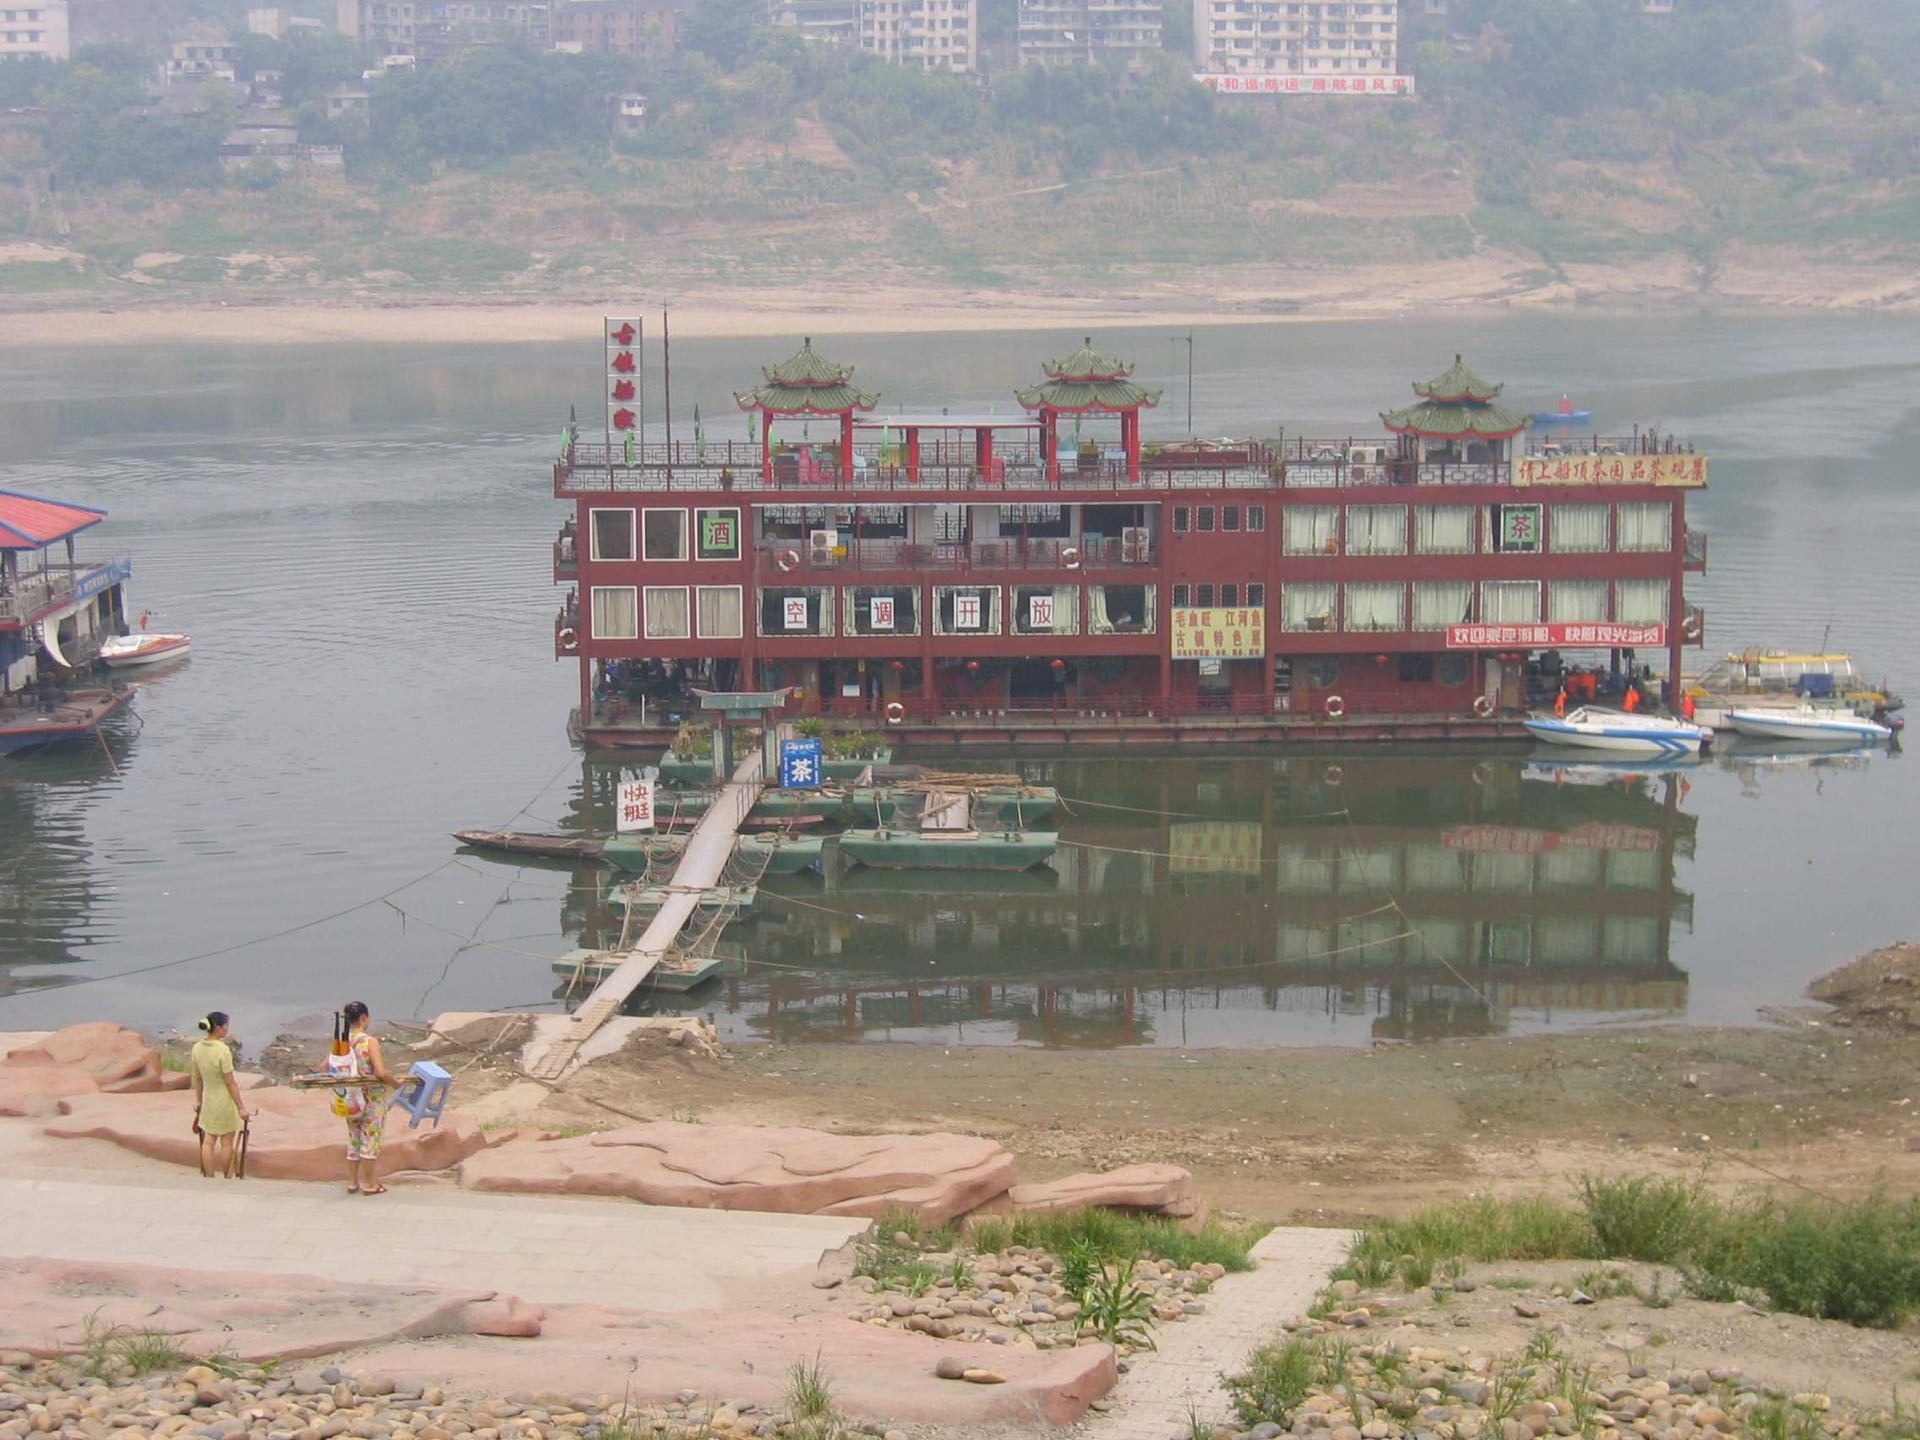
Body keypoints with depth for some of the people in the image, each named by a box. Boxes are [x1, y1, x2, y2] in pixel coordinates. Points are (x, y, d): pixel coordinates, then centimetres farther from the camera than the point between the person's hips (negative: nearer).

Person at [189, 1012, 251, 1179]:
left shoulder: (197, 1048, -5)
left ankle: (209, 1178, 16)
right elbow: (230, 1082, -20)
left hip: (208, 1100, 6)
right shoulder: (223, 1050, -24)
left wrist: (198, 1100, 19)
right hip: (225, 1100, -6)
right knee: (226, 1143, 9)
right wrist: (241, 1107, -13)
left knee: (208, 1141, 12)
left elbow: (197, 1078, 6)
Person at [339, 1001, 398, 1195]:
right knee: (371, 1139, 5)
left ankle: (352, 1183, 23)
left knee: (353, 1139, 17)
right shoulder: (369, 1042, -19)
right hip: (373, 1098, -6)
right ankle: (368, 1185, 10)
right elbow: (381, 1073, -24)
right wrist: (395, 1082, -6)